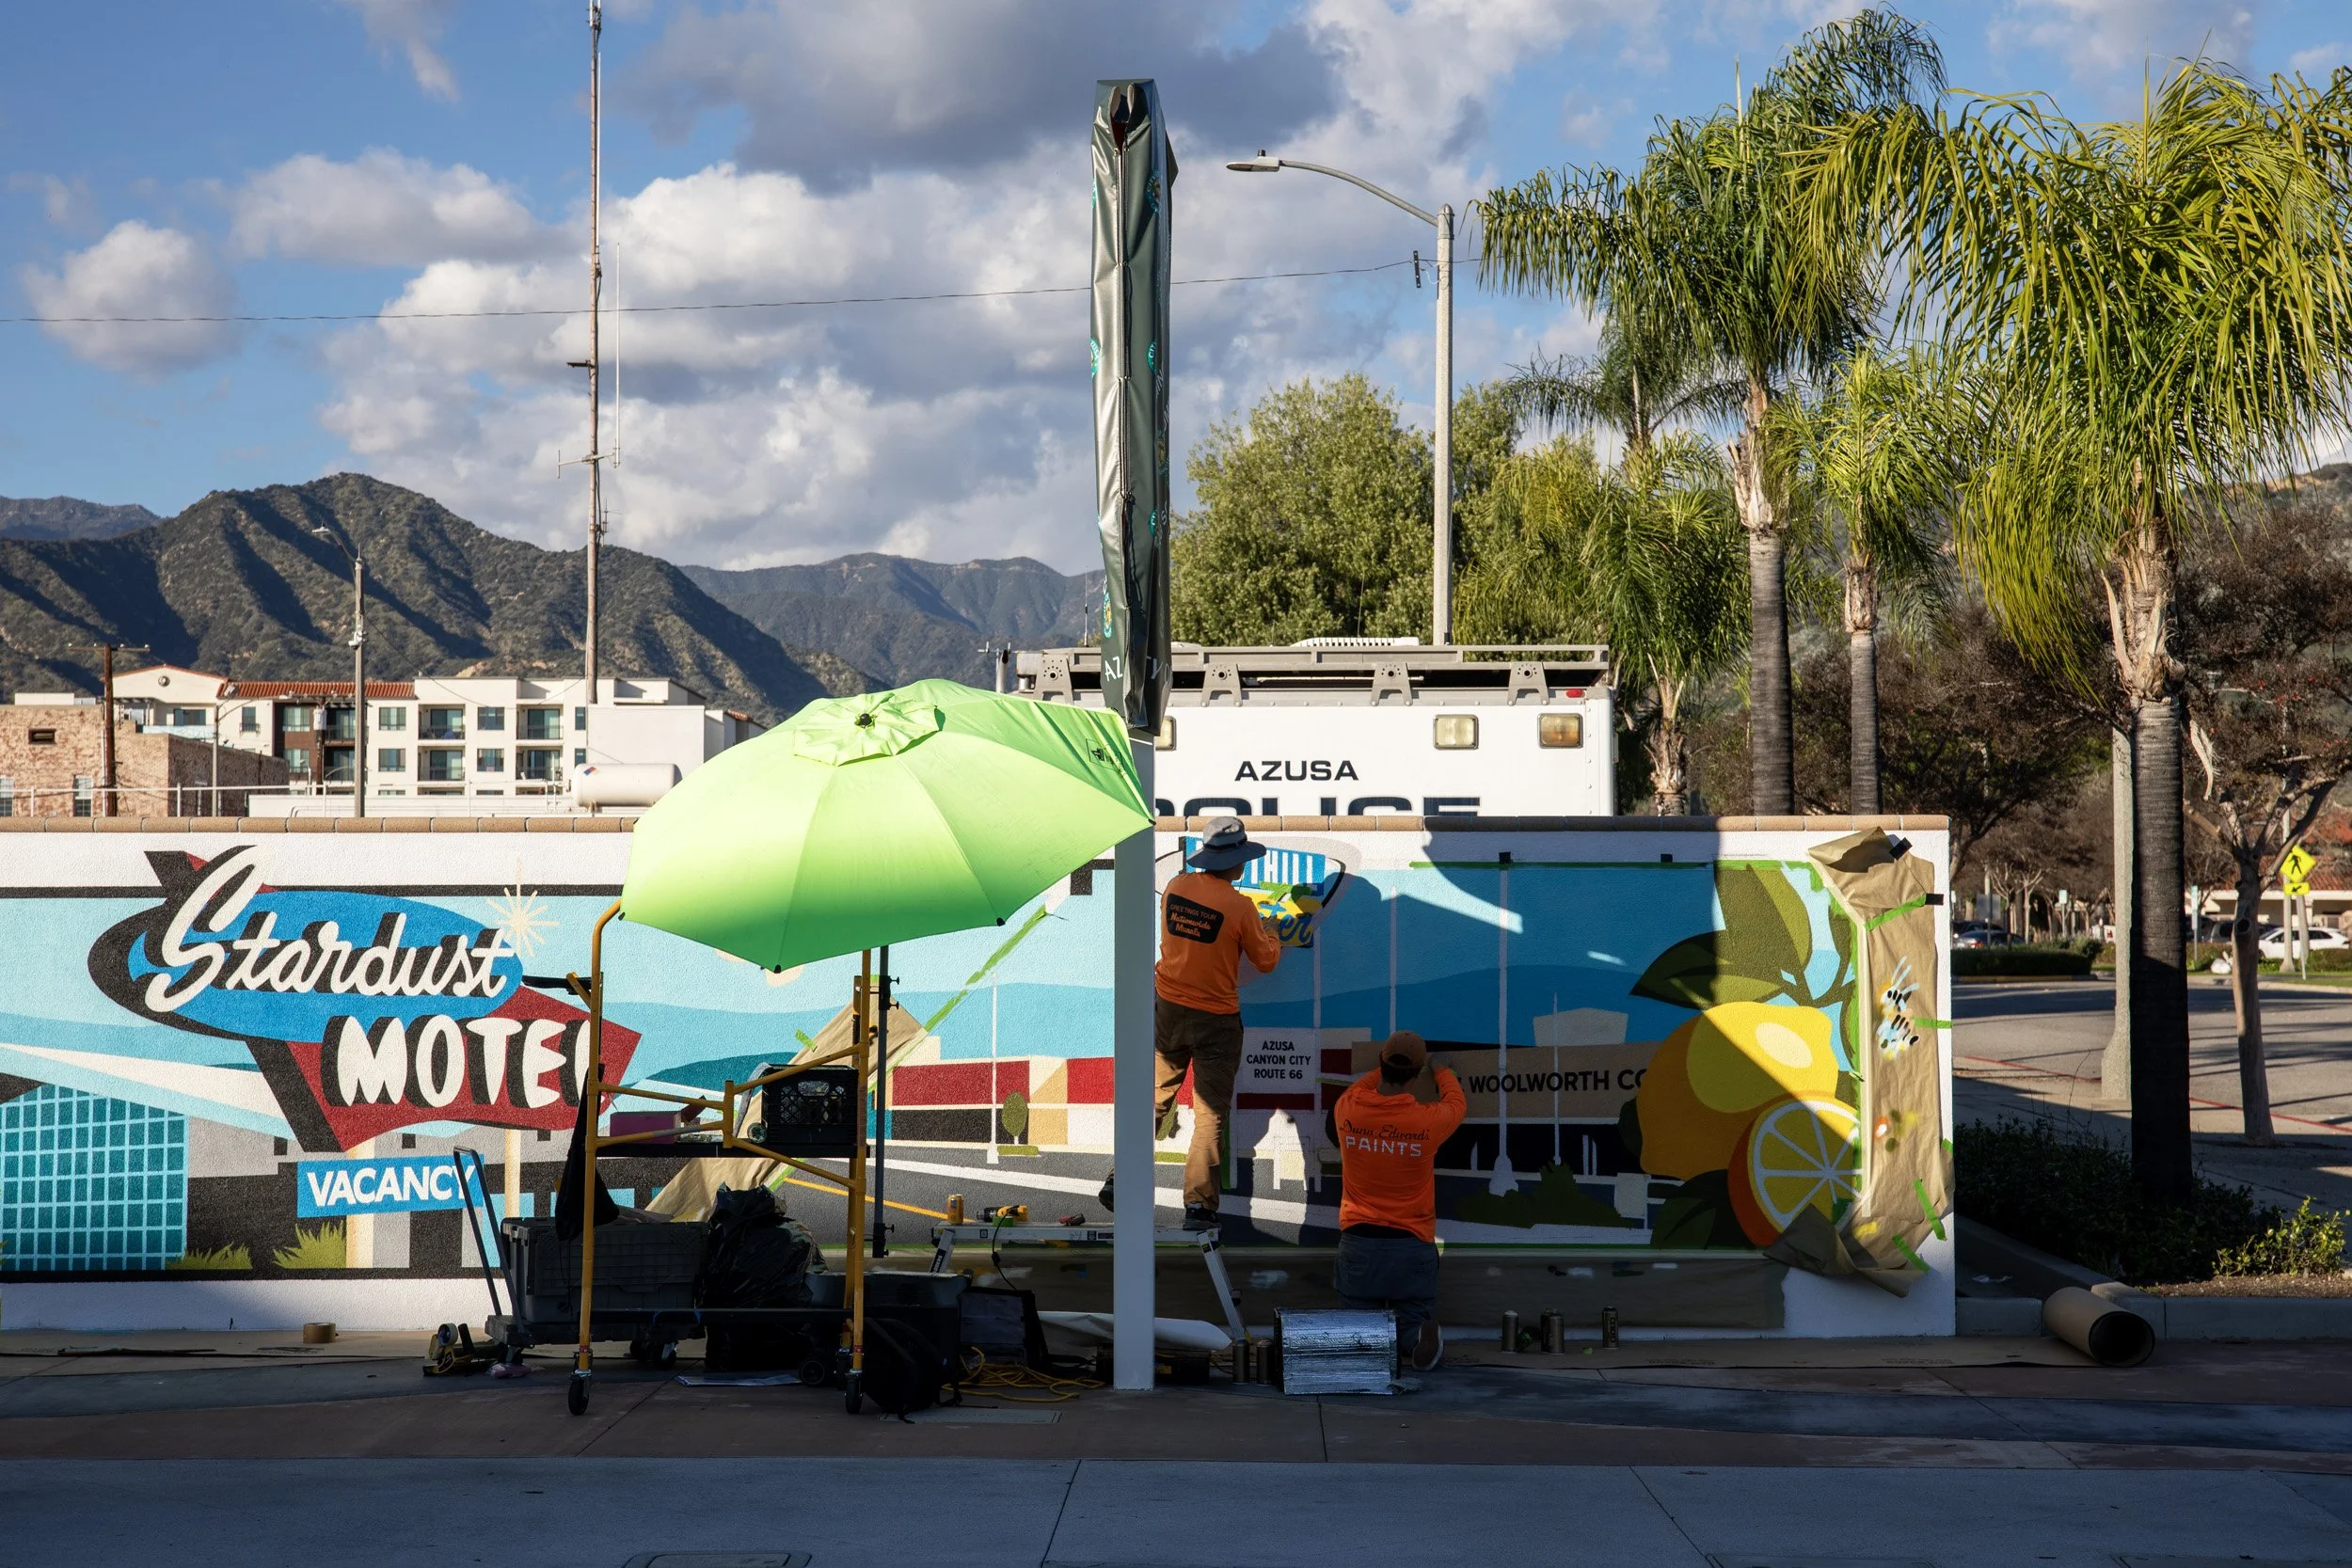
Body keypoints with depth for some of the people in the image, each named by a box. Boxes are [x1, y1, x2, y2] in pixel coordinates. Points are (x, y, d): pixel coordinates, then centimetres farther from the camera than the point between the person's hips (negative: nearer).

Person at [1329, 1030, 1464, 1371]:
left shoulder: (1348, 1110, -5)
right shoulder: (1428, 1120, -9)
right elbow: (1456, 1102, 17)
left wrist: (1385, 1070, 40)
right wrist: (1443, 1072, 40)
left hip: (1358, 1243, 1)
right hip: (1412, 1246, -1)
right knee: (1414, 1324, 14)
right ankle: (1421, 1338, -23)